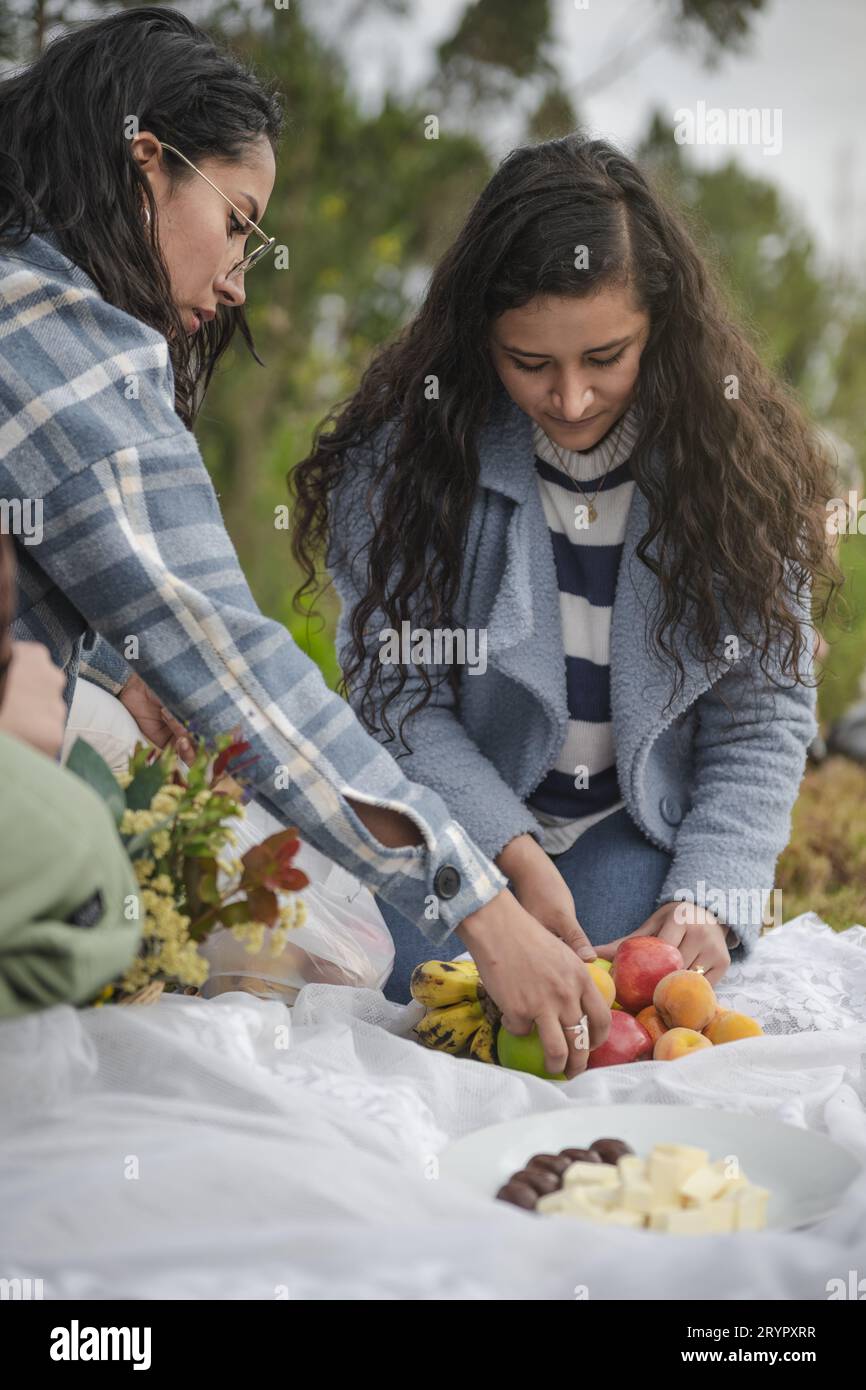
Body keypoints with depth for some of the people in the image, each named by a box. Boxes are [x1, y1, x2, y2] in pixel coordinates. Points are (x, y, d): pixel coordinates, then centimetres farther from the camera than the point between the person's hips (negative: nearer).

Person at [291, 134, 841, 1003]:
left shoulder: (737, 455, -10)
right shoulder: (406, 449, -13)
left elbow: (763, 718, -7)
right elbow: (395, 698, -13)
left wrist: (709, 898, -19)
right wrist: (514, 856, -24)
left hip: (648, 826, 0)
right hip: (462, 815, 0)